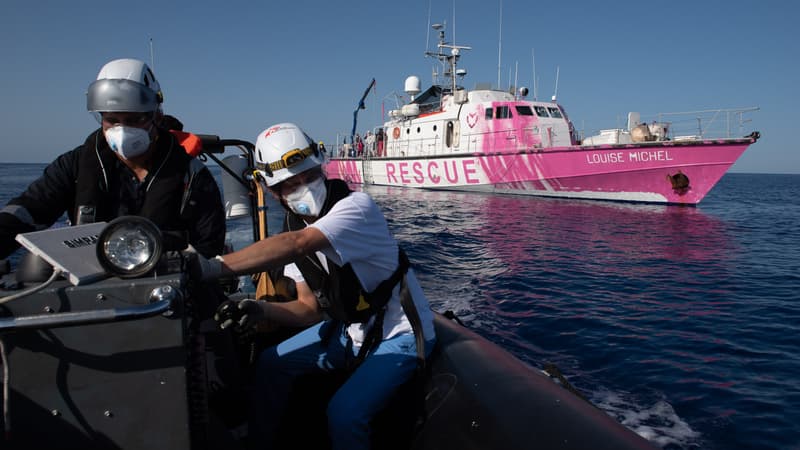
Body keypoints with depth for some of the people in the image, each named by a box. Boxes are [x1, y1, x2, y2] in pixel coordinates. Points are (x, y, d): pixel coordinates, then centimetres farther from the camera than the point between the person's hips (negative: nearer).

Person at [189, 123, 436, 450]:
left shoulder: (357, 207, -27)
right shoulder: (294, 229, -3)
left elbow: (297, 245, -45)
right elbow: (311, 308, -1)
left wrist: (215, 267, -50)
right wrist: (261, 311, -19)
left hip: (401, 335, -7)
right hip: (352, 328, 8)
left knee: (344, 412, -24)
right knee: (272, 364, 9)